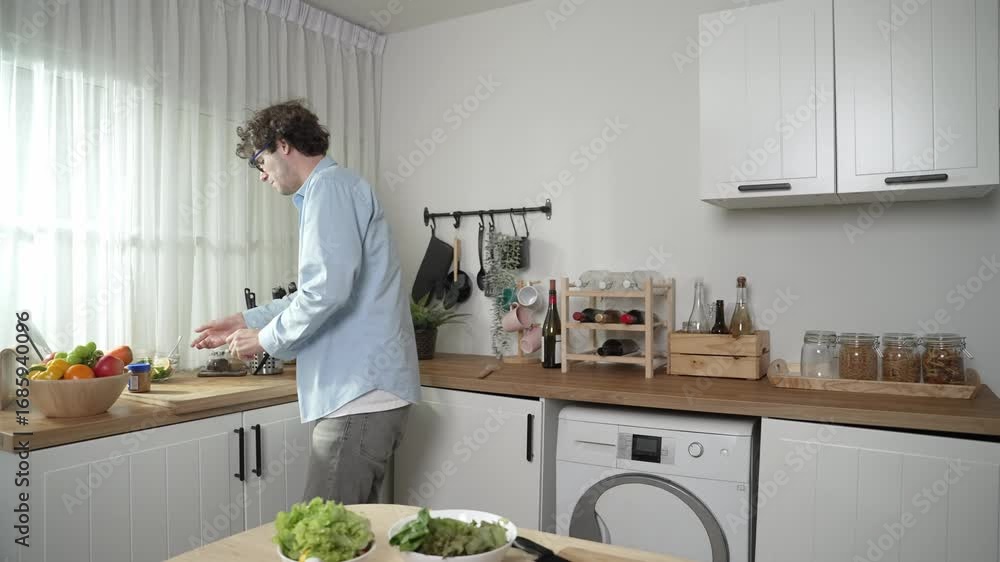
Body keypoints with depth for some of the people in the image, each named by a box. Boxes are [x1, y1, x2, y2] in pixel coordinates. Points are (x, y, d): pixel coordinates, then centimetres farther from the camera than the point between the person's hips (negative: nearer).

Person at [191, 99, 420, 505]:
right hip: (366, 389, 10)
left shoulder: (330, 187, -9)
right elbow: (315, 293, 30)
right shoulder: (333, 189, 23)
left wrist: (266, 339, -8)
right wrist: (246, 321, 26)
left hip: (361, 391, -10)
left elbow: (328, 289, -23)